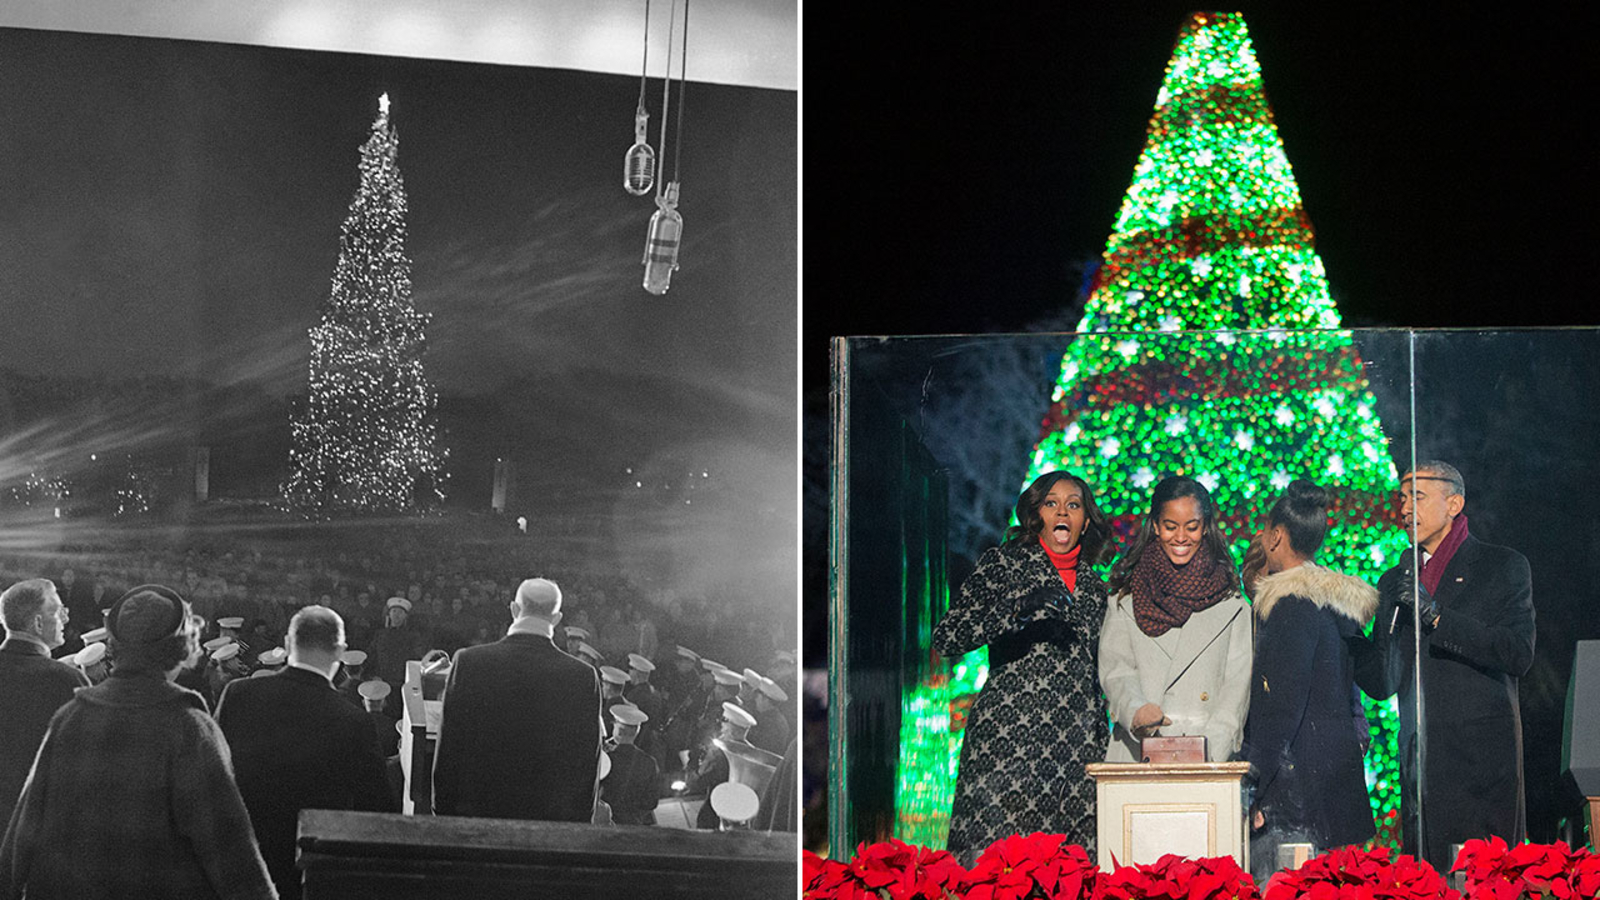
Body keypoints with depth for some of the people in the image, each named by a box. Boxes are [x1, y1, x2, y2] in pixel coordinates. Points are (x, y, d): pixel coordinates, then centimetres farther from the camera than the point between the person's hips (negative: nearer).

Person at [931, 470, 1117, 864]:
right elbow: (945, 639, -5)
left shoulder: (1093, 587, 19)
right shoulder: (1003, 562, 5)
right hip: (1009, 735, -4)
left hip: (1078, 743, 4)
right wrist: (1016, 612, -17)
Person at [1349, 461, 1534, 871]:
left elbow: (1518, 655, -9)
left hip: (1483, 758, -4)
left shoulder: (1503, 567, 4)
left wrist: (1436, 616, -14)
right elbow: (1383, 682, 15)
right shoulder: (1395, 582, 18)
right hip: (1420, 757, 4)